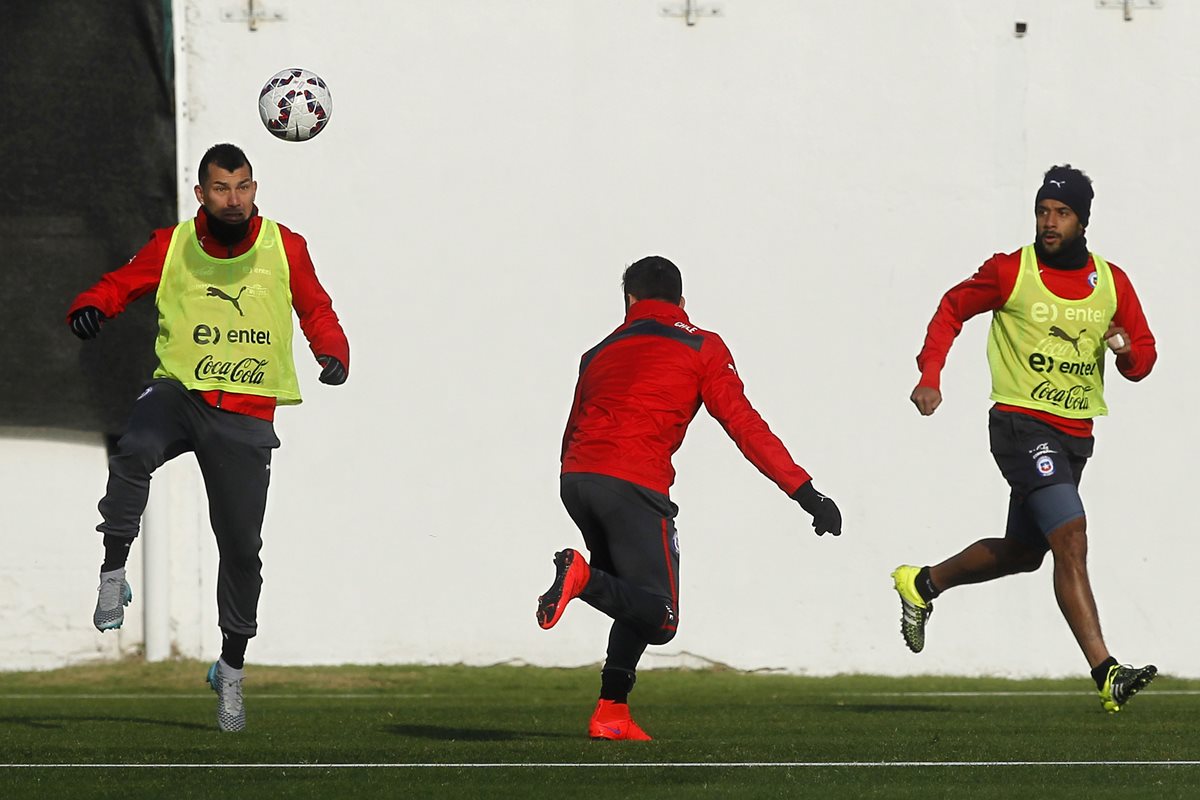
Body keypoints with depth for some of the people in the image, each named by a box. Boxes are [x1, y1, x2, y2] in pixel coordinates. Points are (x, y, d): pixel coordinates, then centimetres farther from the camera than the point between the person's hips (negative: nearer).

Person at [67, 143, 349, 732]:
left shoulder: (284, 248, 3)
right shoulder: (171, 246, 1)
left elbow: (316, 309, 11)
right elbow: (119, 285, 6)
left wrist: (333, 353, -9)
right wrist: (90, 308, -17)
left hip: (247, 414, 1)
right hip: (180, 390, -1)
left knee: (241, 545, 4)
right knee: (134, 450, -36)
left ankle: (232, 667, 23)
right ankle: (113, 575, -23)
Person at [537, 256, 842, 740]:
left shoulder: (601, 352, 26)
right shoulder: (702, 348, 12)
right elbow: (744, 425, 3)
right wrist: (804, 492, 1)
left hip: (575, 479, 5)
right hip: (632, 483, -5)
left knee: (638, 599, 21)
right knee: (659, 620, -1)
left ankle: (612, 711, 5)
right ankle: (583, 577, -27)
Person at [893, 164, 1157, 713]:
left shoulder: (1112, 283, 6)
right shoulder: (1009, 272, -5)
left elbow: (1144, 357, 11)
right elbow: (952, 310, 9)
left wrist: (1127, 351, -13)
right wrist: (930, 376, -2)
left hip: (1075, 434, 6)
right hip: (1021, 423, -6)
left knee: (1022, 553, 18)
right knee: (1070, 539, -21)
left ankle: (922, 585, 43)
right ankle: (1105, 673, -27)